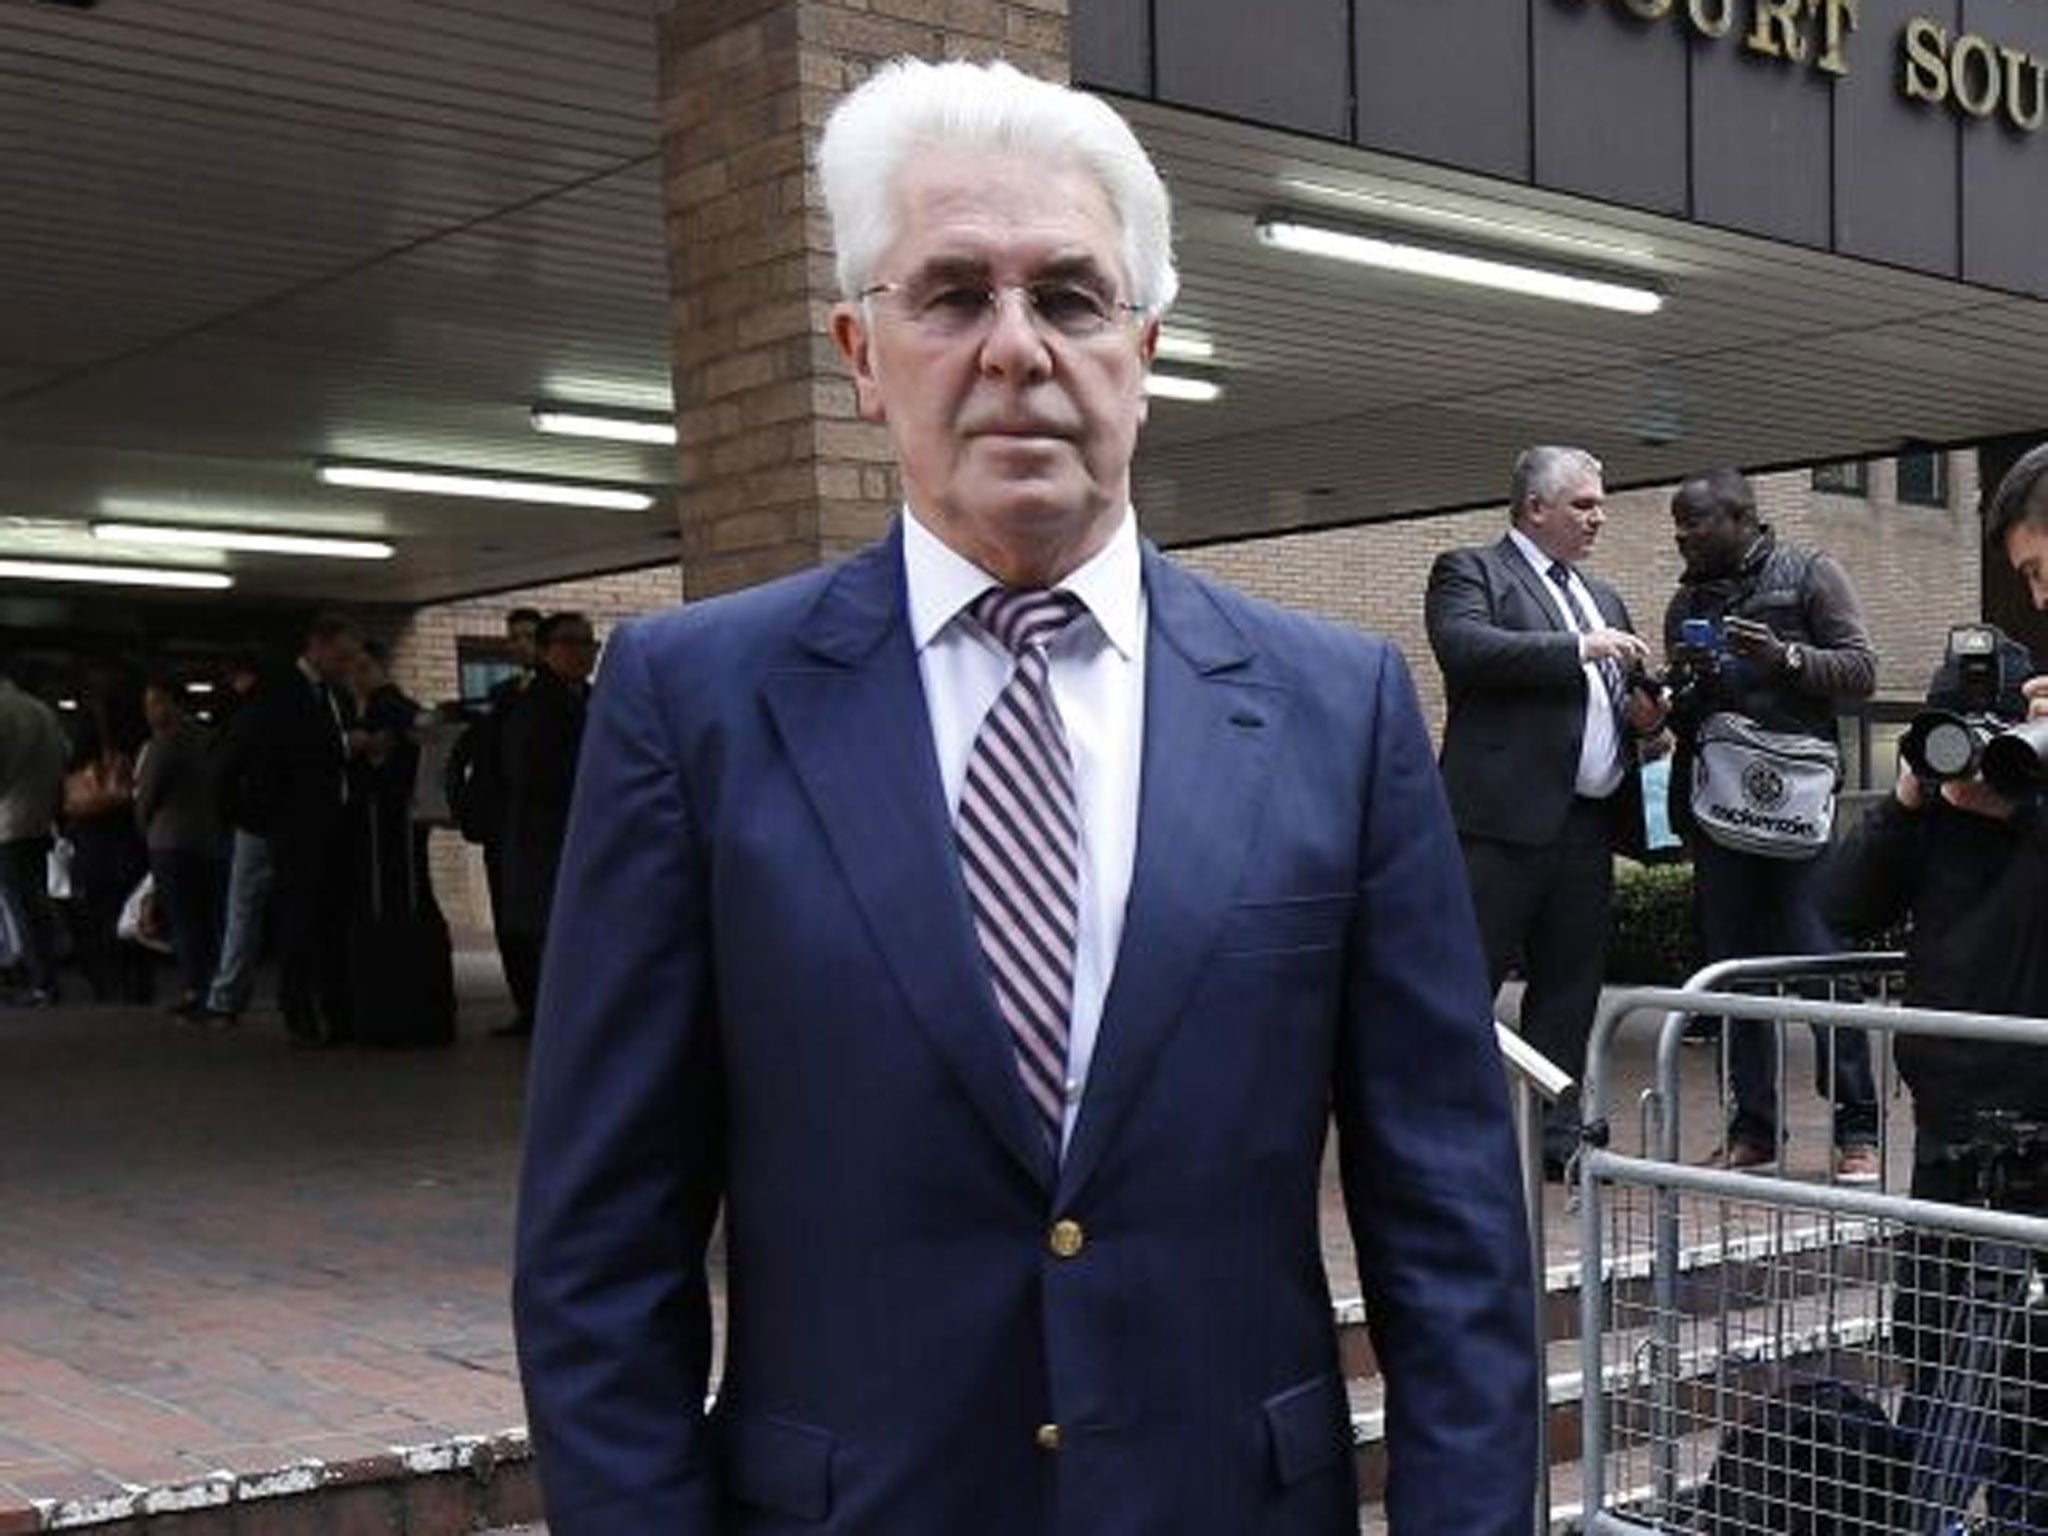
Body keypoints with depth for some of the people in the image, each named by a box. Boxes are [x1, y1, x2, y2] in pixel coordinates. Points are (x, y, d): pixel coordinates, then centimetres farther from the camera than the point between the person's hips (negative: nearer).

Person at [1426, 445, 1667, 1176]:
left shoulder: (1601, 596, 24)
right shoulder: (1470, 571, 1)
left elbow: (1624, 690, 31)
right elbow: (1464, 648, -18)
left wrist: (1645, 715, 7)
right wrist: (1578, 647, -19)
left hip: (1590, 824, 8)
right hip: (1507, 816, -7)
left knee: (1569, 984, 9)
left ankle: (1554, 1133, 16)